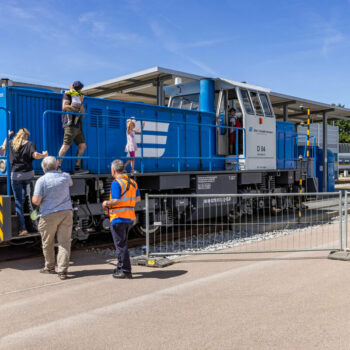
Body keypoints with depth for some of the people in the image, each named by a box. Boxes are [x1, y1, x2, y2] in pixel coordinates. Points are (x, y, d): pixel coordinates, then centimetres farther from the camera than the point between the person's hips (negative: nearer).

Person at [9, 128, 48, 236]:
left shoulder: (11, 143, 6)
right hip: (28, 174, -1)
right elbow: (35, 155, -17)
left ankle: (22, 228, 1)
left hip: (16, 175, 1)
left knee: (19, 202, 2)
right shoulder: (29, 144, -1)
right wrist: (44, 155, 1)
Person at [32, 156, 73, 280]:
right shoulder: (65, 176, 5)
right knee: (64, 242, 2)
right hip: (66, 212, 3)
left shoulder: (42, 180, -9)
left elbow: (36, 201, -13)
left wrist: (33, 198, 10)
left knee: (47, 243, 15)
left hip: (49, 214, -3)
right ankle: (62, 270, -1)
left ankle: (50, 267, 29)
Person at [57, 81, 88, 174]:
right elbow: (64, 107, -11)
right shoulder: (67, 95, 6)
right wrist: (74, 109, -1)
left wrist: (81, 102, 3)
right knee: (66, 146, -15)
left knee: (83, 146, 4)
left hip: (77, 126, 8)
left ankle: (77, 168, 7)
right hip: (70, 125, -8)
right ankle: (58, 167, -12)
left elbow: (83, 113, 16)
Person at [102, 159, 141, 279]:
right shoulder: (132, 182, 11)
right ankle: (121, 267, 28)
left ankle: (125, 271, 2)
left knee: (121, 245, -1)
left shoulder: (116, 183, -14)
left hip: (118, 218, -8)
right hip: (130, 218, 8)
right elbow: (138, 199, 15)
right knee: (122, 243, 20)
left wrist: (106, 203, -5)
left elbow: (116, 201, -22)